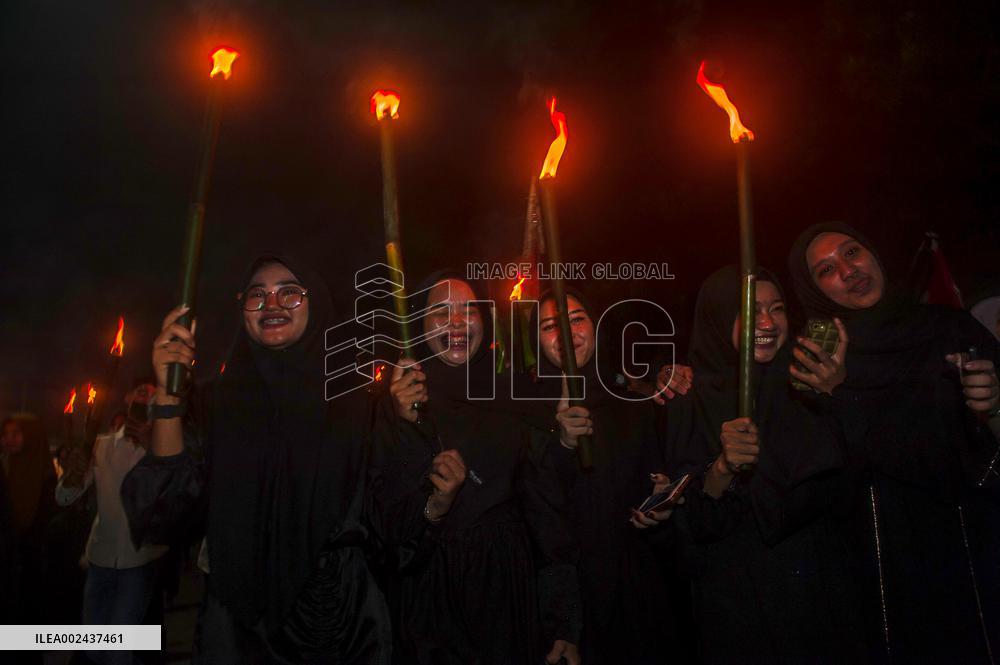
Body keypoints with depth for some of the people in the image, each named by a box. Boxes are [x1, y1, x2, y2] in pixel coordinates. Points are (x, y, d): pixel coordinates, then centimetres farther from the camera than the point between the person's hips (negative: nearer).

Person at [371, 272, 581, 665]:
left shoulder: (513, 400, -2)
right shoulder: (397, 407, -3)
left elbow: (546, 510, -3)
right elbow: (389, 524, -9)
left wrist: (564, 624, -3)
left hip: (510, 589, 1)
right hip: (431, 599, -1)